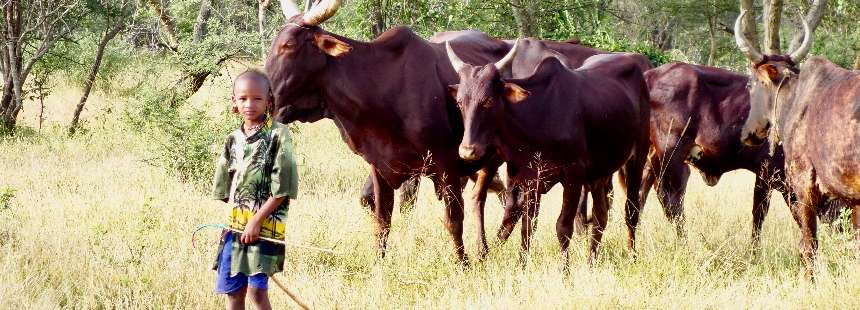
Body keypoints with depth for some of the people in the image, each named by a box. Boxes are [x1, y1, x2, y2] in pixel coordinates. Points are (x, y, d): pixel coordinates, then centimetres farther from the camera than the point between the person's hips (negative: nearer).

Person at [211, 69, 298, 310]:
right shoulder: (233, 139, 11)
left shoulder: (278, 135, -6)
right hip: (235, 225, 6)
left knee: (257, 289, -11)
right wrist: (233, 219, 3)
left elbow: (282, 188, -10)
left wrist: (257, 220, -13)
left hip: (265, 225, -6)